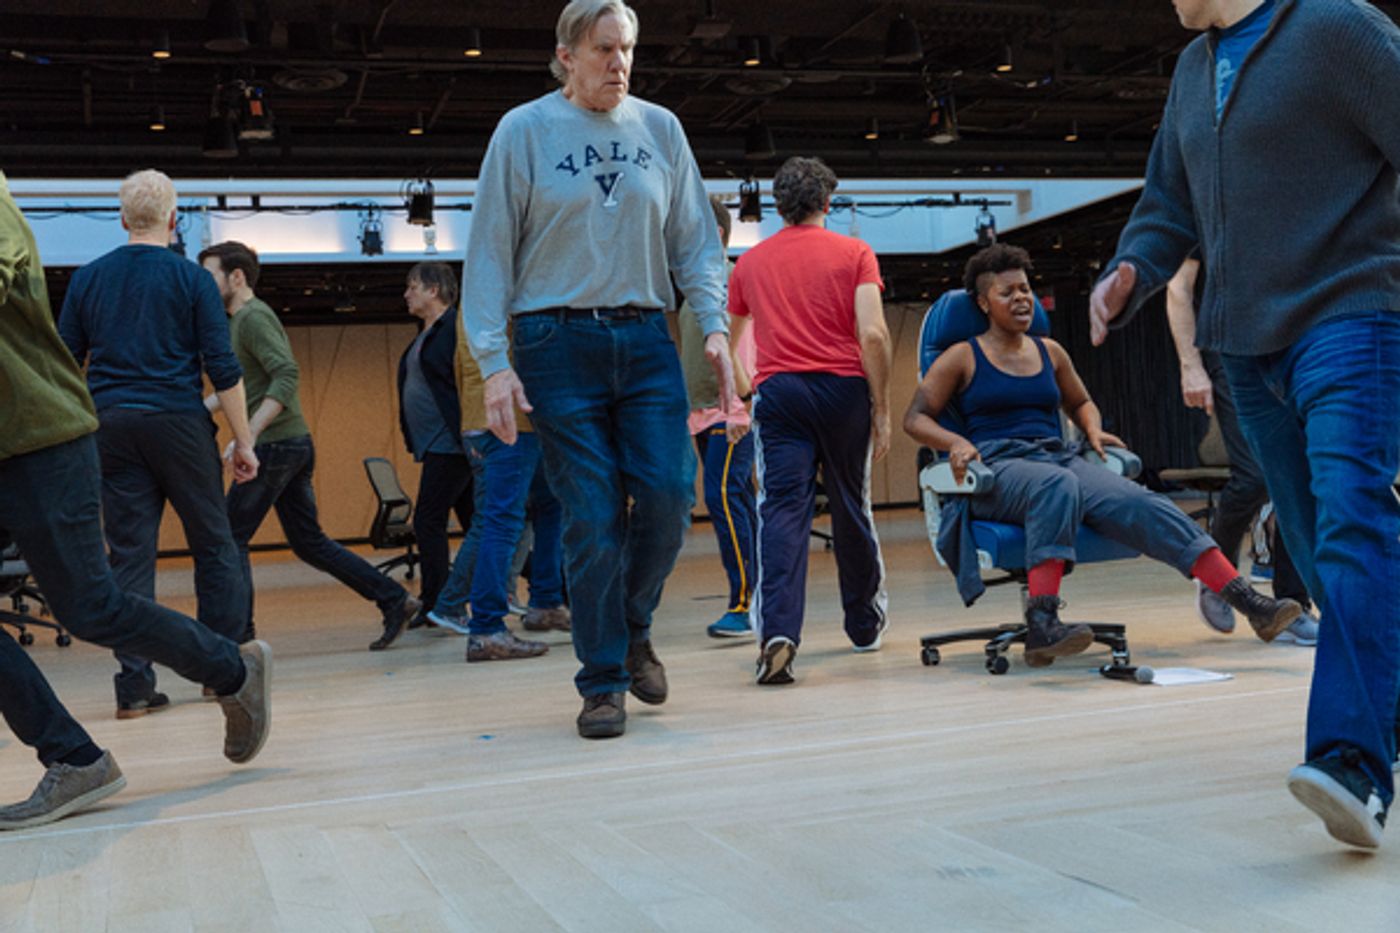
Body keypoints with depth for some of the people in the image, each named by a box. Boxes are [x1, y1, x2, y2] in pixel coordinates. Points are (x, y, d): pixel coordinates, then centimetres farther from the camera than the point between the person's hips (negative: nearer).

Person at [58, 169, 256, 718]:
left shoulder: (87, 279, 9)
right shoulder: (193, 280, -1)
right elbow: (223, 369, -6)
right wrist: (243, 441, -1)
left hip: (111, 426, 3)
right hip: (178, 422, -3)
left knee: (129, 555, 3)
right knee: (214, 546, 8)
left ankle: (134, 684, 0)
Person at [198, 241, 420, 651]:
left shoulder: (253, 317, -10)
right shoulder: (240, 320, 20)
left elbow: (287, 375, -23)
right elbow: (236, 384, 27)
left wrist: (248, 433, -26)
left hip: (275, 446, -10)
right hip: (295, 446, 10)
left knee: (230, 537, -2)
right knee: (309, 543, 11)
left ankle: (237, 632, 2)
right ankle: (394, 599, 9)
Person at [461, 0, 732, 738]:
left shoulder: (660, 129, 9)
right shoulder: (524, 131, 1)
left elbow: (696, 240, 11)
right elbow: (489, 253, 0)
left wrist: (714, 324, -3)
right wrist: (493, 362, -8)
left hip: (644, 338, 3)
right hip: (557, 342, -3)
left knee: (668, 494, -7)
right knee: (592, 517, -3)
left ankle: (633, 629, 20)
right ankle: (602, 683, 9)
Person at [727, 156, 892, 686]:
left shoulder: (751, 262, 12)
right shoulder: (853, 253, 4)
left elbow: (730, 336, 23)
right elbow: (873, 334, -8)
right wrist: (882, 408, -3)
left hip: (778, 390, 1)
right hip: (843, 387, 0)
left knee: (782, 510, -6)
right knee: (851, 508, 14)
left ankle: (777, 631, -25)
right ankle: (865, 623, 30)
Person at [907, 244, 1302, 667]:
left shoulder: (1050, 352, 22)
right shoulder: (962, 357, 8)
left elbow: (1080, 403, 36)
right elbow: (915, 418, 6)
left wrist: (1093, 429, 13)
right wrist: (956, 442, -14)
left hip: (1059, 455, 4)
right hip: (999, 465, -4)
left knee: (1139, 503, -23)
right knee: (1057, 485, -40)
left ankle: (1247, 601, -31)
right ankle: (1041, 625, -51)